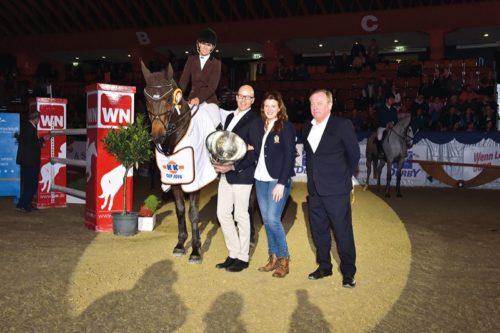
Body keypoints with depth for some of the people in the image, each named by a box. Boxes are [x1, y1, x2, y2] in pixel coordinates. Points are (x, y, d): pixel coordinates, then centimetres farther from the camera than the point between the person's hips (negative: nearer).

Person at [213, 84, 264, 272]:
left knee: (241, 216, 3)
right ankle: (234, 254, 23)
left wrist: (233, 167, -21)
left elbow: (255, 153, -15)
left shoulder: (254, 121, -10)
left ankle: (243, 257, 18)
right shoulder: (230, 117, 14)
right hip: (226, 173, 8)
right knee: (223, 214, 10)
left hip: (242, 174, -8)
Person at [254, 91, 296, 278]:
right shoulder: (261, 126, 12)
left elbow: (289, 156, -11)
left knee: (273, 219, -11)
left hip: (278, 180, -6)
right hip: (261, 178, 6)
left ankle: (283, 260, 4)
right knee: (266, 220, 8)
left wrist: (282, 183, -16)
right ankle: (273, 258, 19)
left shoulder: (286, 127, -5)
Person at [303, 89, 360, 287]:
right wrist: (312, 178, 10)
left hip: (336, 190, -6)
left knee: (343, 232, 1)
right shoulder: (308, 128, 9)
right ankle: (324, 267, 30)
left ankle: (348, 273, 14)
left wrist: (345, 177, 2)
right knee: (318, 231, 14)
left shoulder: (343, 125, -8)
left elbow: (354, 154, -3)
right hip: (315, 190, 6)